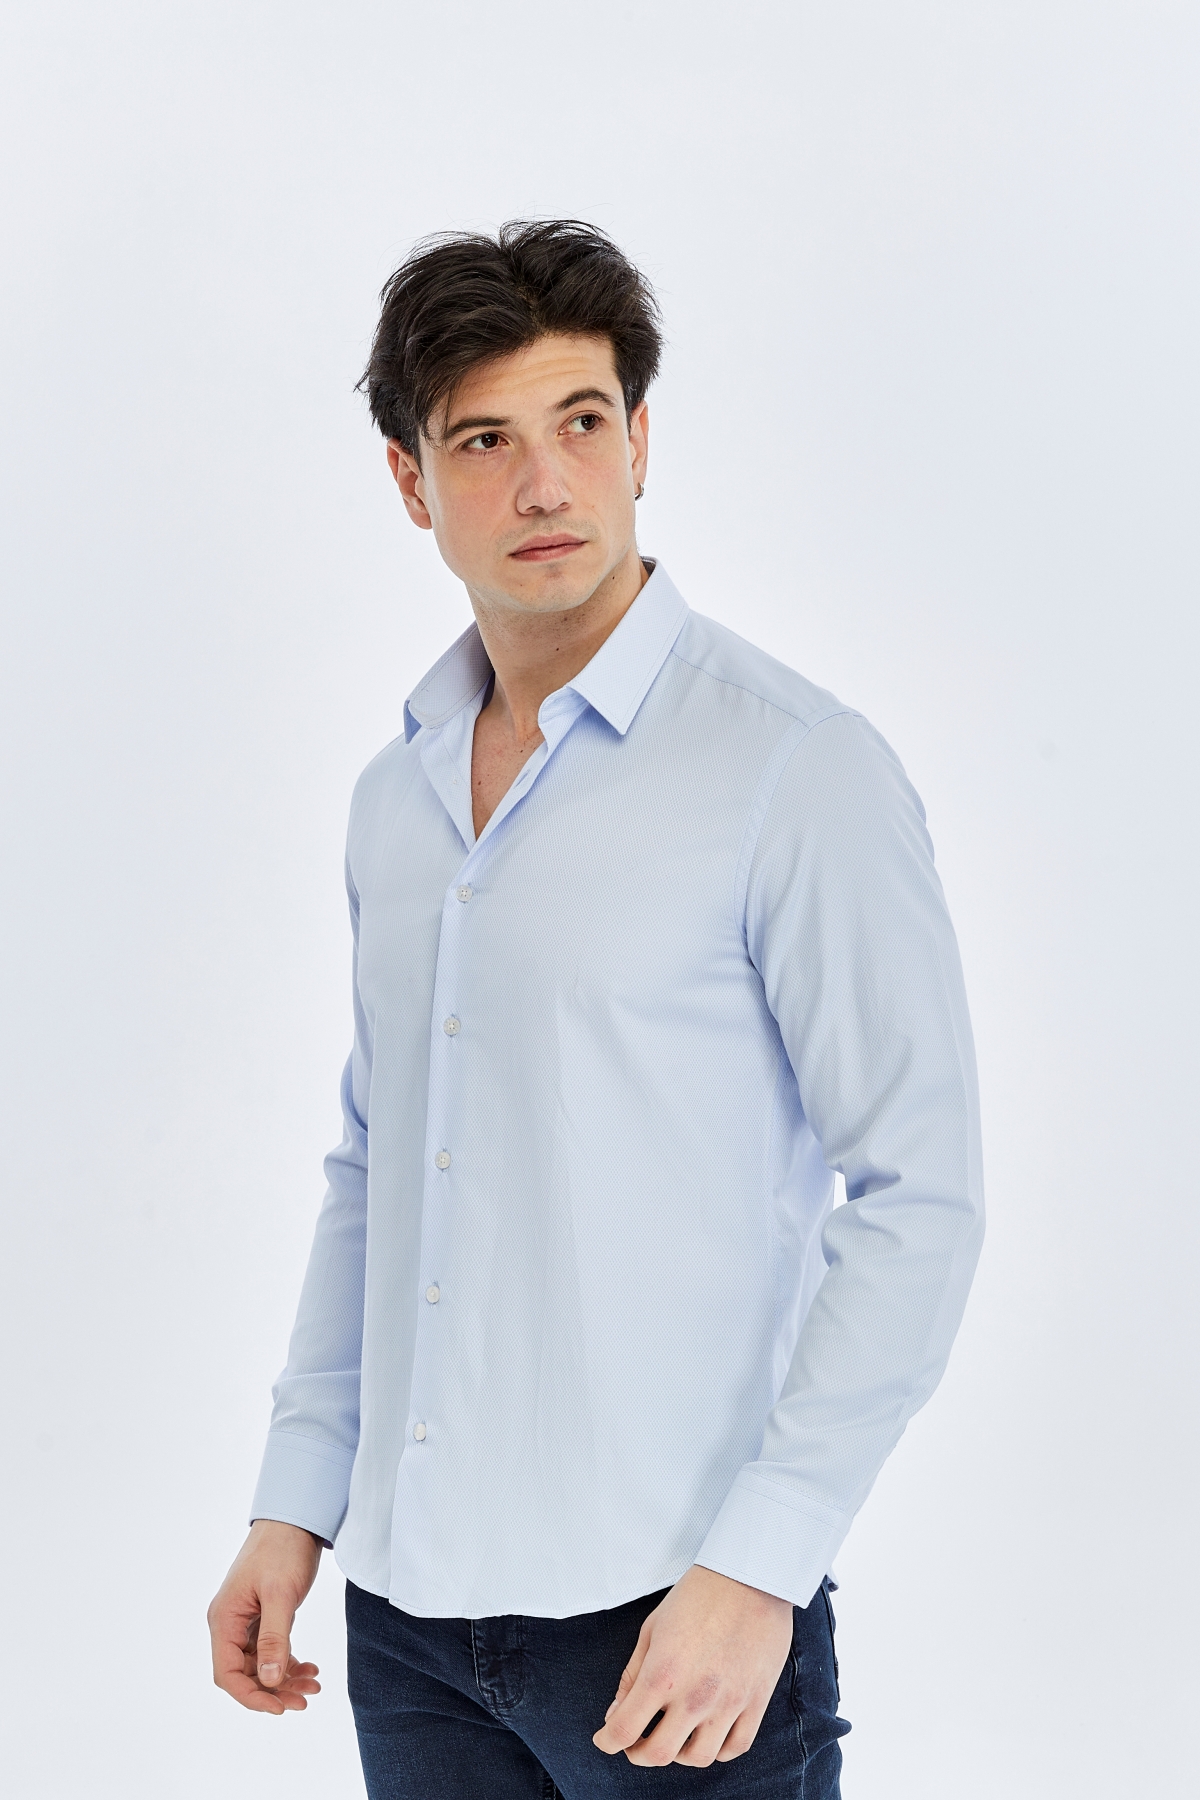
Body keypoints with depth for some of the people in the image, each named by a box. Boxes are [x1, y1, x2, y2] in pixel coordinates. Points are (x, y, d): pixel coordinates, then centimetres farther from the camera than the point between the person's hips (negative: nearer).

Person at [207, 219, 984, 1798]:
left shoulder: (798, 768, -10)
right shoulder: (398, 796, 10)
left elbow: (919, 1194, -12)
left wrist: (759, 1565, -16)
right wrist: (297, 1501, 12)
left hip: (663, 1610, -6)